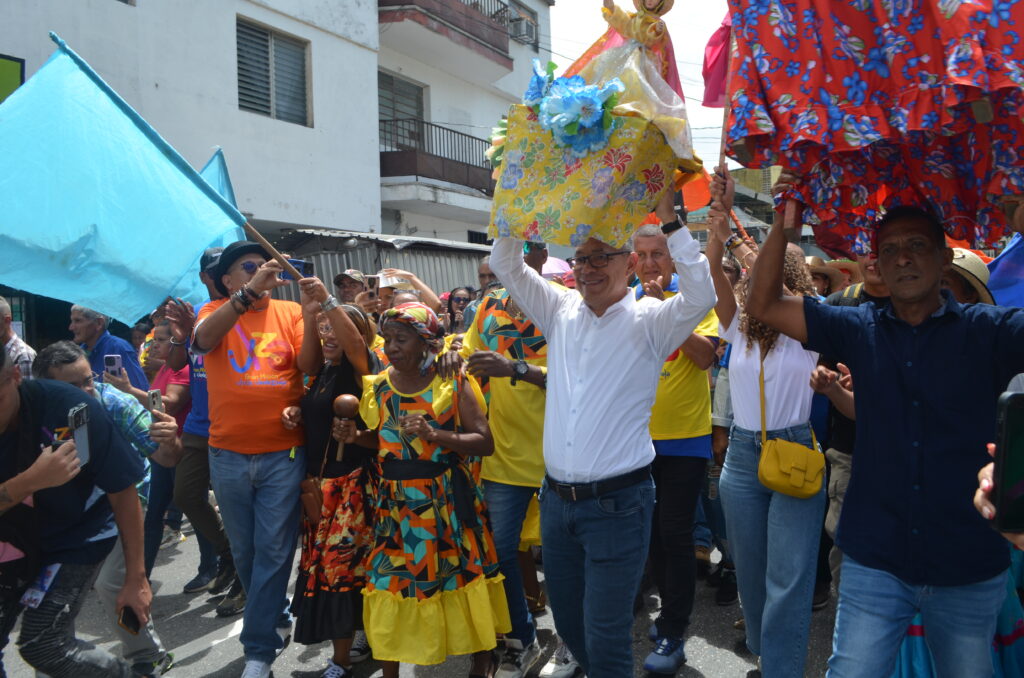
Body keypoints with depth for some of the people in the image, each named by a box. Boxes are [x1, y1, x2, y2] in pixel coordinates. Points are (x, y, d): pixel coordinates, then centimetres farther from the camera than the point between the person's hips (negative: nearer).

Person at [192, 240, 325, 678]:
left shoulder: (289, 312, 2)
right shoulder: (215, 312, 3)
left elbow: (310, 367, -8)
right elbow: (203, 339, -20)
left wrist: (310, 316, -23)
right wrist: (250, 291, -31)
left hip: (283, 454, -1)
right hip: (228, 455, 2)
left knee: (273, 551, 0)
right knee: (244, 550, 15)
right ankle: (277, 617, 38)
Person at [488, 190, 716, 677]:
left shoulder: (649, 322, -5)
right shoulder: (561, 312, 8)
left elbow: (701, 296, -23)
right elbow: (505, 264, 8)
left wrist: (668, 217, -23)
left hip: (617, 504, -5)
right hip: (556, 499, 5)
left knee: (605, 638, 0)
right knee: (568, 624, 19)